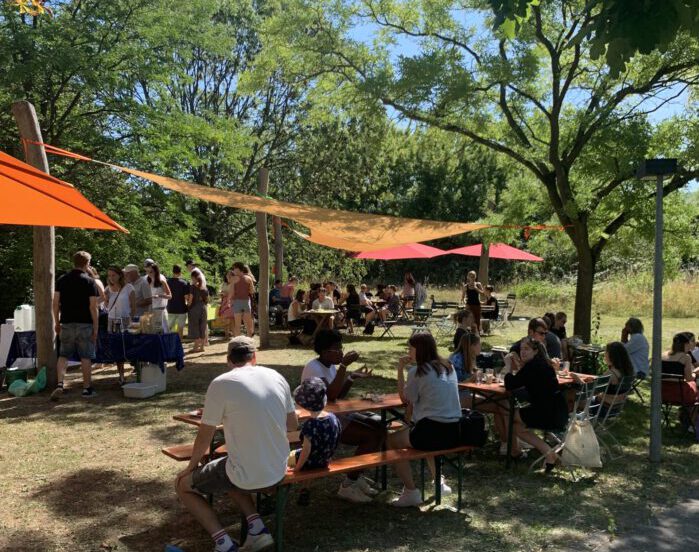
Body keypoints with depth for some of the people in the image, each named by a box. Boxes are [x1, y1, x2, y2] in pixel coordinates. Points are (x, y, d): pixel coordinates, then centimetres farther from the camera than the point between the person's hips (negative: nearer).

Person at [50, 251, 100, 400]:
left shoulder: (62, 280, 5)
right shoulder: (89, 282, -6)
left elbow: (55, 303, 4)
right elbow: (93, 307, -10)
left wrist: (57, 323, 13)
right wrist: (95, 328, -5)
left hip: (66, 324, 3)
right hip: (85, 324, -3)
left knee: (63, 355, 12)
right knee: (86, 357, 5)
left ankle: (59, 385, -3)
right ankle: (87, 389, 9)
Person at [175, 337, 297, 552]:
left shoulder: (221, 384, -13)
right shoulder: (277, 377, 1)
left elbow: (204, 436, -4)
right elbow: (293, 425, 12)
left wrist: (191, 467, 14)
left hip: (246, 476, -6)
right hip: (278, 472, 6)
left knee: (182, 484, 17)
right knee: (227, 475, 33)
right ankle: (257, 528, 16)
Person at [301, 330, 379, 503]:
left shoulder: (331, 366, 10)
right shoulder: (313, 368, -18)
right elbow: (330, 395, -30)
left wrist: (352, 377, 1)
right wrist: (343, 366, -29)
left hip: (338, 415, 9)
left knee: (380, 430, -1)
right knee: (370, 436, -19)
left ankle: (357, 476, 10)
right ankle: (348, 486, -6)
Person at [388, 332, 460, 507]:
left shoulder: (417, 372, -9)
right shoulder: (449, 367, 11)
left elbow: (406, 399, 4)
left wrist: (400, 370, 3)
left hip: (432, 432, -7)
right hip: (455, 432, 8)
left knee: (392, 440, 14)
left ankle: (411, 492, 6)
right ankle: (439, 482, 36)